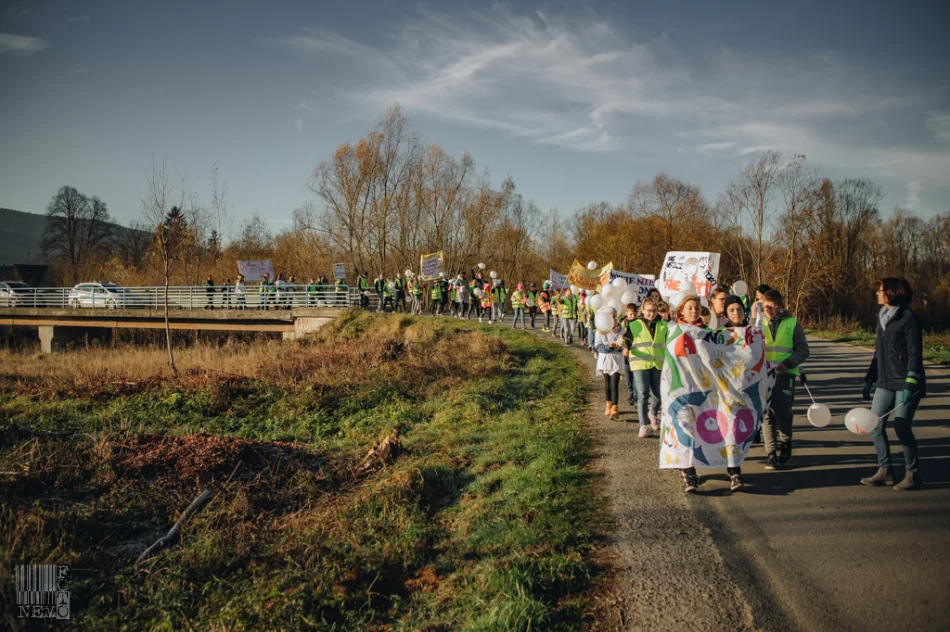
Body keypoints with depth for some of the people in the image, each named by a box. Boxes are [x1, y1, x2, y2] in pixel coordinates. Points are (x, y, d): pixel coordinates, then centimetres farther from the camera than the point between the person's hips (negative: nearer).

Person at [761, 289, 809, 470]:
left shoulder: (792, 324, 4)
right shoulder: (759, 324, 9)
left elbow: (803, 350, 5)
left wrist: (787, 363, -10)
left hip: (784, 374, -2)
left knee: (782, 412, -8)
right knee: (767, 414, 1)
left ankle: (784, 449, 14)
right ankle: (771, 453, 9)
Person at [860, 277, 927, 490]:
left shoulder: (908, 318, -11)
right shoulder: (882, 317, 13)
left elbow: (915, 353, -14)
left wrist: (910, 384, -20)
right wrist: (869, 380, 16)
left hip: (904, 383, -8)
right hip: (885, 382, 8)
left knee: (902, 427, -8)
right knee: (875, 425, 6)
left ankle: (913, 475, 5)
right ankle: (884, 471, 16)